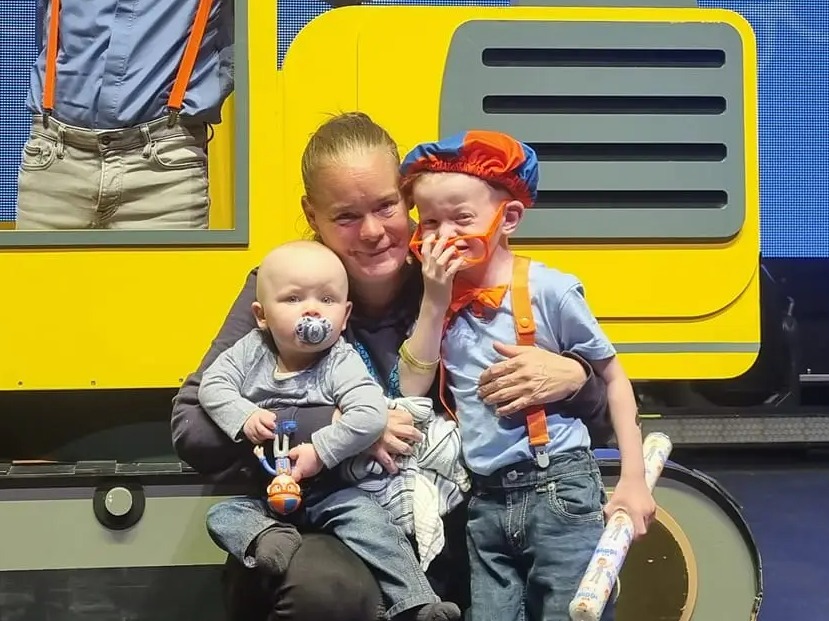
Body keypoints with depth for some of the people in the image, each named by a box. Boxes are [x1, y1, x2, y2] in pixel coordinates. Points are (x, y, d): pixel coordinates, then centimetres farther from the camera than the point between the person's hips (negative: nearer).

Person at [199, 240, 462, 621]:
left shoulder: (342, 363, -13)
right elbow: (212, 385, -4)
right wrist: (244, 417, -22)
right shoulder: (251, 351, -1)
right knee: (222, 515, -17)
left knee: (368, 518, -25)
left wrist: (320, 451, -29)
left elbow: (371, 416, -26)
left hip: (328, 487, -3)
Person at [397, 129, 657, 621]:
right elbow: (412, 389, -3)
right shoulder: (440, 299, 5)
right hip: (485, 504, 5)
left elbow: (614, 378, -1)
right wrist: (435, 302, -10)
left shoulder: (547, 290, -9)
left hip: (560, 493, -4)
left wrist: (633, 479, -6)